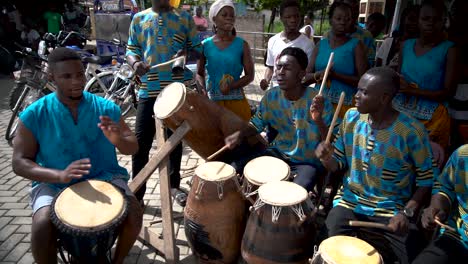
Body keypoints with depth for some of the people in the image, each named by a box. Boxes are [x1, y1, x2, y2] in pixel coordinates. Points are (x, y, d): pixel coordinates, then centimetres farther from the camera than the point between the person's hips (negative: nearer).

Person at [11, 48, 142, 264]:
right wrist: (59, 175, -25)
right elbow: (19, 163, -6)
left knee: (134, 214, -21)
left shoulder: (105, 107, -4)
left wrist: (118, 140, -26)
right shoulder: (35, 114, -7)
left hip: (104, 178, 1)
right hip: (54, 184, -1)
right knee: (42, 227, -28)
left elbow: (133, 147, -1)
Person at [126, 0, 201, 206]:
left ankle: (174, 185, 28)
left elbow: (197, 48, 8)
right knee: (141, 141, -1)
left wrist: (186, 54, -15)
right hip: (148, 89, 1)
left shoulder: (184, 18, 9)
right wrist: (135, 62, -13)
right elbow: (131, 49, 10)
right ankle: (137, 192, 12)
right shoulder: (139, 19, 11)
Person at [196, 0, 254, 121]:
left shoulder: (242, 45, -1)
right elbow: (199, 74, 7)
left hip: (236, 100, 0)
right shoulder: (205, 45, 2)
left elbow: (250, 75, -1)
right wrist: (203, 89, -13)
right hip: (211, 100, 1)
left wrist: (231, 86, -17)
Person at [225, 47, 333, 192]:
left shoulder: (319, 102, -22)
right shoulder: (271, 96, -8)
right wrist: (240, 134, -12)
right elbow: (257, 123, 8)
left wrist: (318, 120, -39)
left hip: (308, 162, -4)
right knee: (233, 167, -5)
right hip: (277, 153, 5)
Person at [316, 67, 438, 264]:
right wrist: (327, 159, -17)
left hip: (391, 209, -2)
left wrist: (407, 213, -19)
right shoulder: (352, 118, -3)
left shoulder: (411, 131, -16)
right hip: (350, 202, 2)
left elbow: (427, 181, -7)